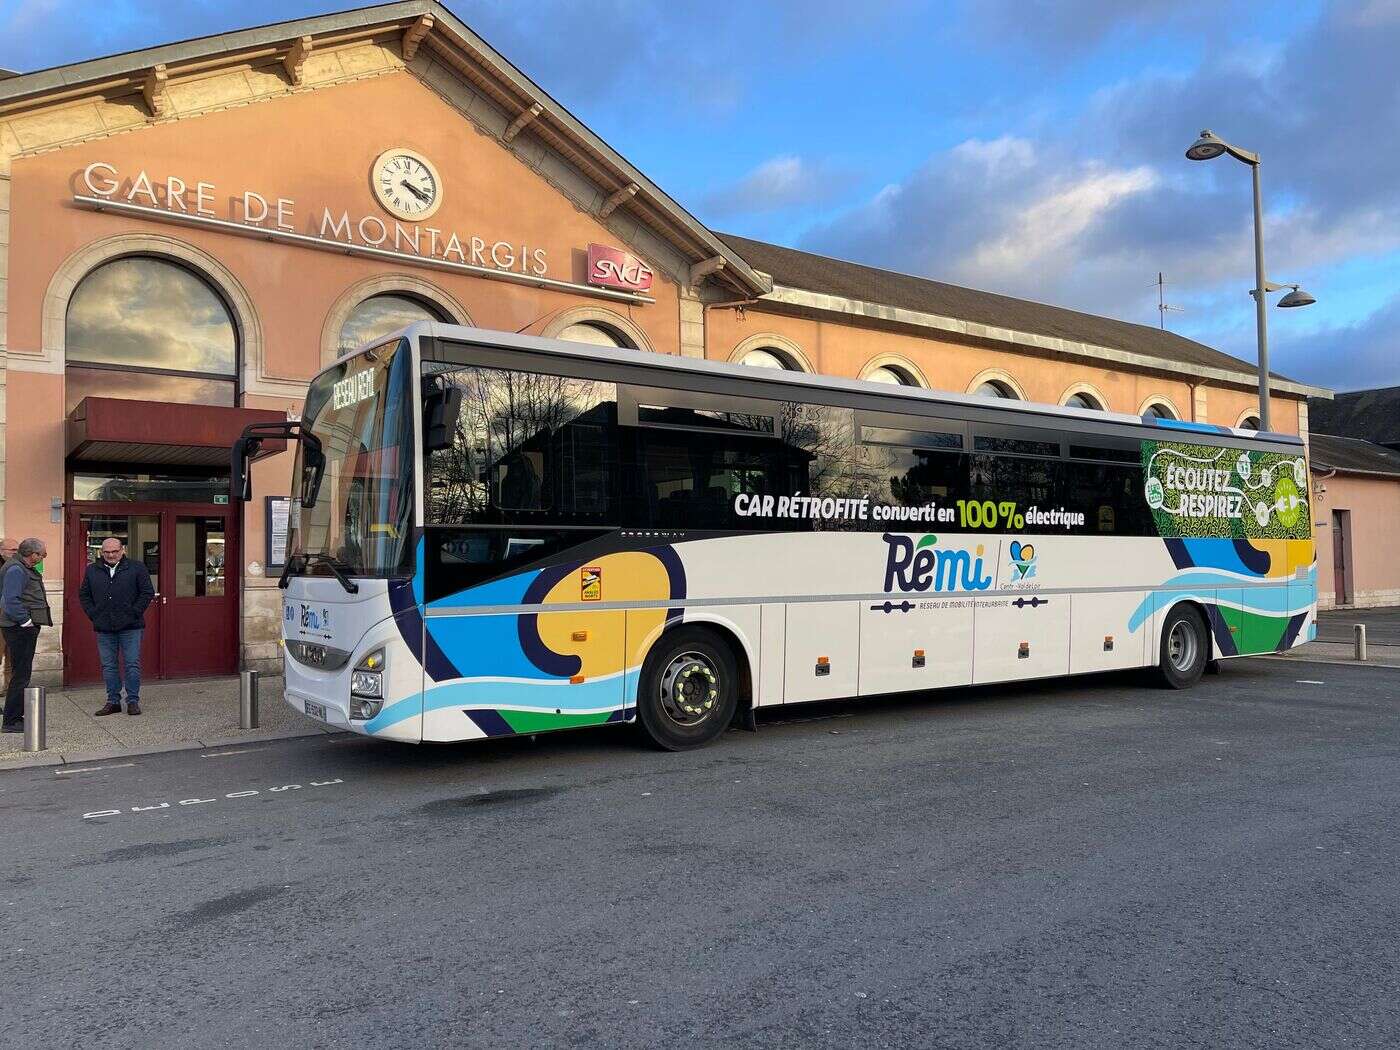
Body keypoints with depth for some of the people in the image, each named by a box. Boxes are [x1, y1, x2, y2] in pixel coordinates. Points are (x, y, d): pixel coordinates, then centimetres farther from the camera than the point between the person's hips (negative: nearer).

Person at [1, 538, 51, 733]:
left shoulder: (24, 569, 16)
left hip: (25, 628, 11)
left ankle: (16, 717, 24)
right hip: (19, 629, -11)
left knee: (22, 674, 16)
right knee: (20, 675, -7)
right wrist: (26, 621, -18)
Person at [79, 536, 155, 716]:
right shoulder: (92, 570, 9)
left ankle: (133, 701, 7)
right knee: (108, 666, 8)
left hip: (130, 627, -3)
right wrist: (94, 615, 4)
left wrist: (134, 613, -7)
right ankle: (113, 701, 16)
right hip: (104, 628, 3)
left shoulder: (136, 568, 0)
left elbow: (148, 593, -1)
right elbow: (83, 595, 16)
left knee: (132, 665, -1)